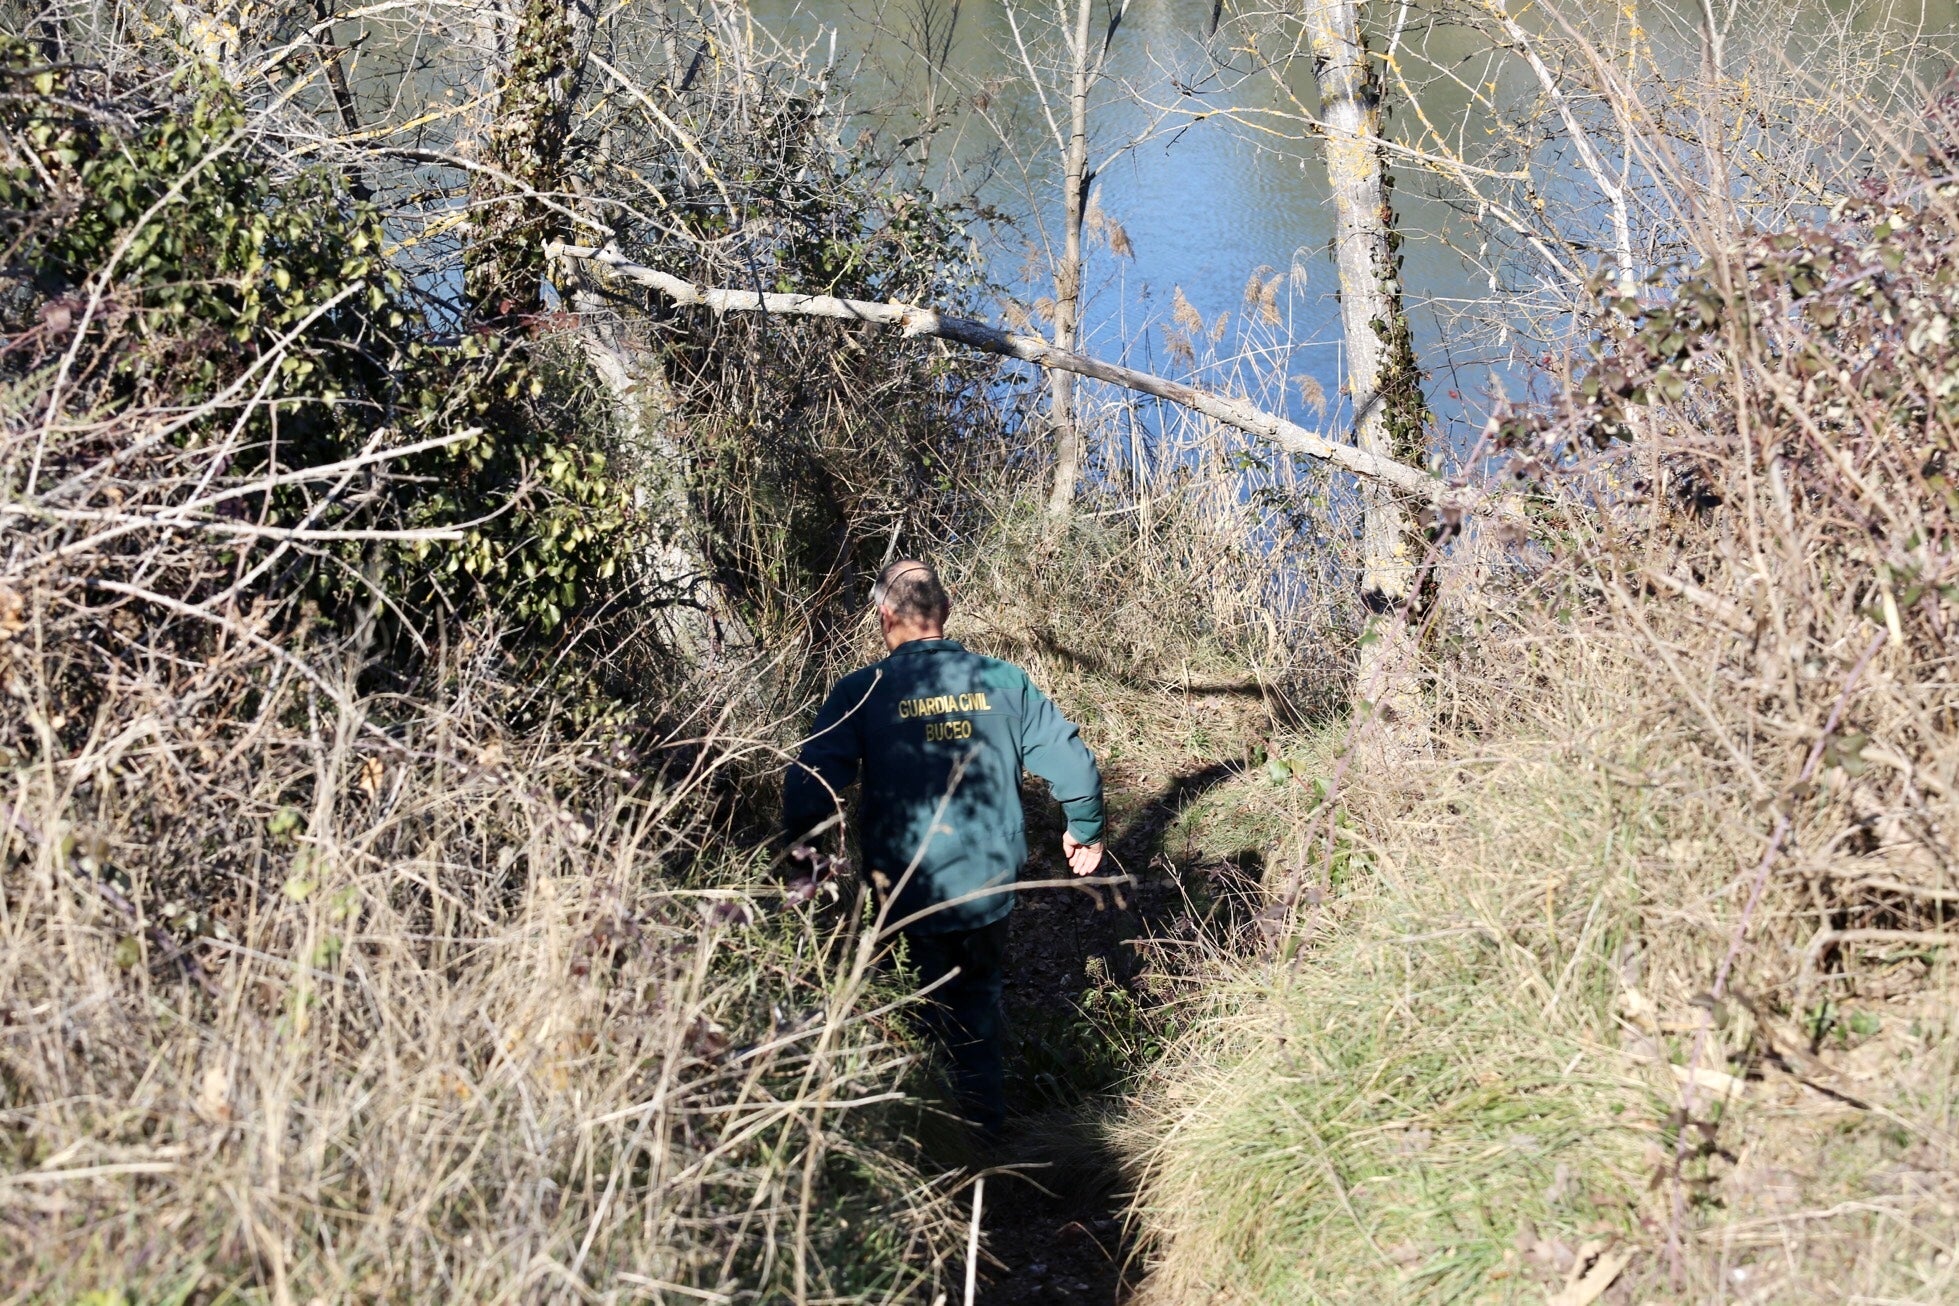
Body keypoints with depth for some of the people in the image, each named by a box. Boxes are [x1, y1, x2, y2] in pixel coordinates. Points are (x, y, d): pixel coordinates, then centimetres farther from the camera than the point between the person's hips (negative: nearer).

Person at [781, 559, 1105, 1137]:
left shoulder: (861, 692, -11)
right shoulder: (1003, 681, -3)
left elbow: (811, 785, -16)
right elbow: (1072, 760, -2)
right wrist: (1085, 829, 15)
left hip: (911, 891, -3)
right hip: (992, 881, 3)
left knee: (956, 1012, 18)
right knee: (981, 994, 26)